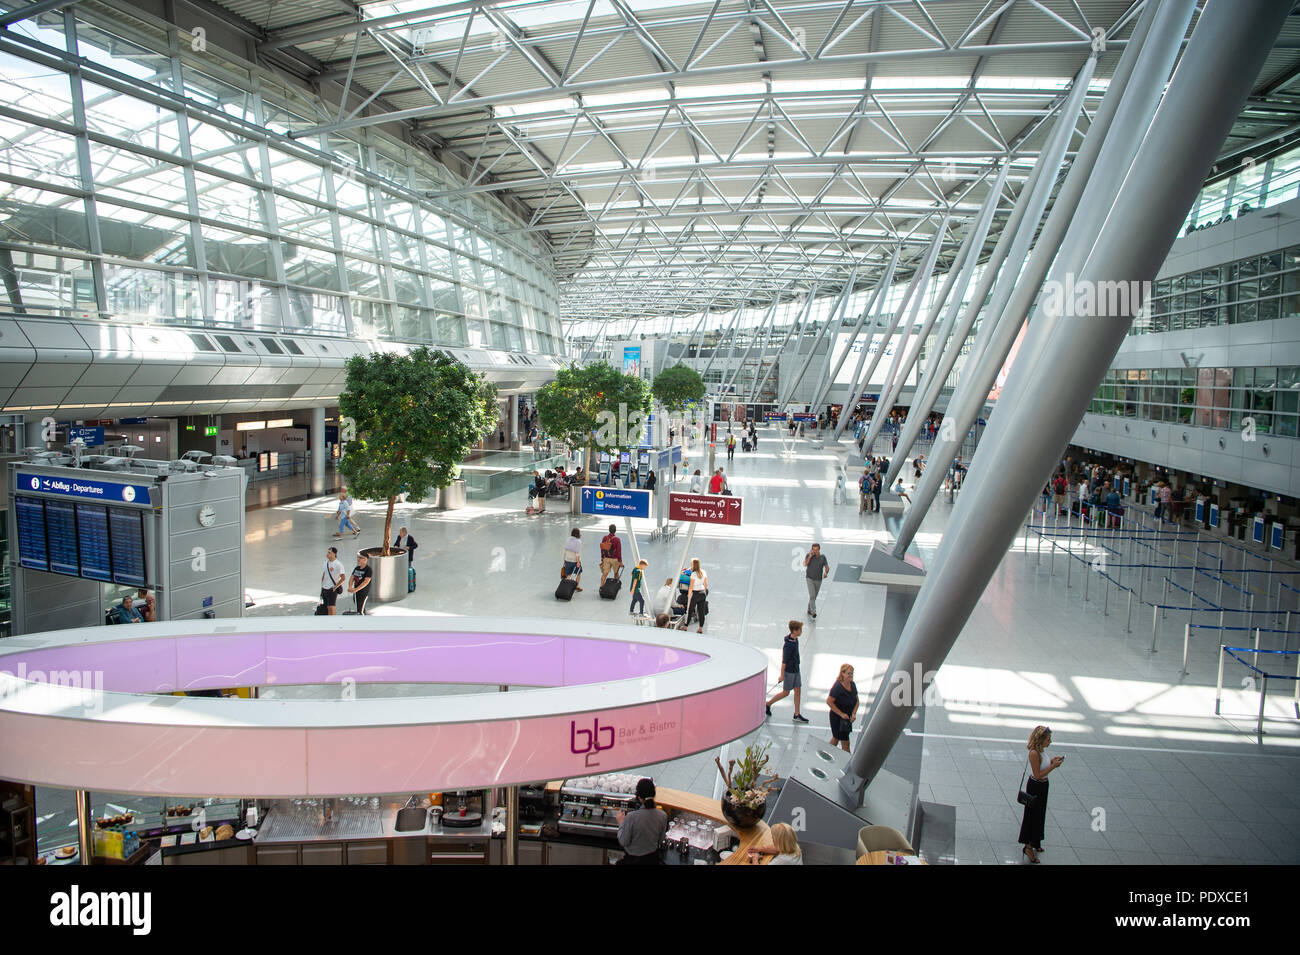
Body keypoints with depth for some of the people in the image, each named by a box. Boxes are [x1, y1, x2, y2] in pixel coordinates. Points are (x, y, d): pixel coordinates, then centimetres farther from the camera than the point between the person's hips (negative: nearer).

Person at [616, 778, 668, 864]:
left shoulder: (631, 817, -28)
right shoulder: (663, 816, -16)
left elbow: (624, 842, -15)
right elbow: (660, 840, 0)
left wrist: (621, 822, -4)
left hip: (633, 859, -5)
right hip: (653, 859, 5)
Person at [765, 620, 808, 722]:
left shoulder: (795, 639, 0)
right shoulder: (788, 644, -28)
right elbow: (784, 661, -23)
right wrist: (782, 675, -17)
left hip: (796, 670, 8)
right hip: (789, 671, -8)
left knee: (798, 691, 11)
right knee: (786, 693, 6)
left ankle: (797, 715, 21)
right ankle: (768, 704, 24)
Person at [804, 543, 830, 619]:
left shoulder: (823, 557, -6)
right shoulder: (808, 555, -12)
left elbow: (827, 567, -7)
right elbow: (805, 564, -26)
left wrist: (826, 573, -28)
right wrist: (810, 555, -31)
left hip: (818, 580, 3)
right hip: (810, 579, -3)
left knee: (814, 596, 16)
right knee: (812, 596, -17)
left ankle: (809, 610, 36)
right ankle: (813, 613, -21)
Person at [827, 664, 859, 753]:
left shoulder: (852, 685, -1)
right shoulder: (837, 687, -23)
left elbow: (856, 701, 9)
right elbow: (829, 701, -21)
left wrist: (854, 713, -7)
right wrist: (841, 714, -20)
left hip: (847, 717, 7)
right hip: (837, 718, -7)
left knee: (836, 738, 22)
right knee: (845, 742, -4)